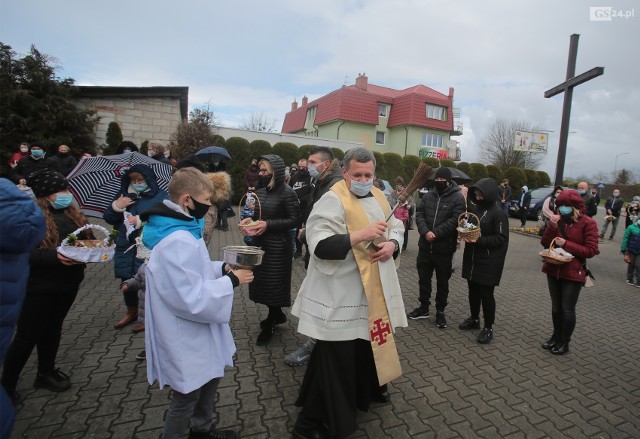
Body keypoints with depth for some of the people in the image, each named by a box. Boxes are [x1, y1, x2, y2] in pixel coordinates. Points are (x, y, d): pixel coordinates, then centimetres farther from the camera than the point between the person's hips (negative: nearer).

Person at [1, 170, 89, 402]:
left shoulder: (73, 213, 4)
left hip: (68, 283, 7)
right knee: (27, 336, 5)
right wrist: (55, 256, -31)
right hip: (39, 287, -6)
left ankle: (46, 373, 38)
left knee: (52, 328, 21)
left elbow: (87, 239, 11)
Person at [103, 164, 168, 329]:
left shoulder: (160, 196, -7)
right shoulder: (123, 194, 11)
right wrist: (116, 206, -10)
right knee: (126, 281, 16)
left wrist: (141, 221, -24)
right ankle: (131, 312, 39)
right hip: (125, 246, 6)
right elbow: (109, 219, 8)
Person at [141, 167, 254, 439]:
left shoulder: (181, 229, 3)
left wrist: (222, 267, 0)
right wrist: (231, 281, -20)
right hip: (186, 336, -10)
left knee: (210, 378, 27)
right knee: (187, 396, 12)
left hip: (196, 331, 11)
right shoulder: (177, 242, -31)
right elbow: (193, 298, -30)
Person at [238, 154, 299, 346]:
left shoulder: (287, 192, -14)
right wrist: (248, 220, -6)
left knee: (274, 284, 6)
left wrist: (268, 225, -23)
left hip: (277, 246, -7)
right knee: (262, 282, 15)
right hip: (260, 243, 7)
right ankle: (278, 315, 38)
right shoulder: (260, 191, 7)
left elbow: (294, 220, -16)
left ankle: (270, 325, 24)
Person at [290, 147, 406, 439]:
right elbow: (320, 245, -26)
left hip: (375, 289, 8)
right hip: (340, 295, -8)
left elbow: (397, 228, 16)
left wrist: (391, 245, -6)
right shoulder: (332, 201, -16)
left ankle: (368, 389, 51)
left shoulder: (378, 198, 9)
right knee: (336, 357, 0)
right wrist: (361, 234, -33)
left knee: (369, 343, 25)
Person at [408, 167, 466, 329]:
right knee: (423, 279, 16)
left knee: (442, 282, 11)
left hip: (444, 249, -4)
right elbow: (419, 214, -2)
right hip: (425, 246, 4)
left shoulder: (457, 198, -7)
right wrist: (425, 232, -19)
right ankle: (424, 307, 33)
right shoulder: (428, 196, 6)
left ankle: (440, 311, 27)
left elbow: (454, 221, -16)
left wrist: (435, 233, -22)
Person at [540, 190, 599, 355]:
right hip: (554, 270, 5)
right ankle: (556, 336, 32)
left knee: (567, 309, 5)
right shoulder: (558, 220, 4)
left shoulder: (588, 223, -11)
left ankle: (564, 342, 22)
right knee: (556, 307, 16)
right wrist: (552, 227, -13)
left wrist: (566, 244, -20)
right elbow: (545, 243, 1)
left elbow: (591, 250, -14)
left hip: (573, 273, -5)